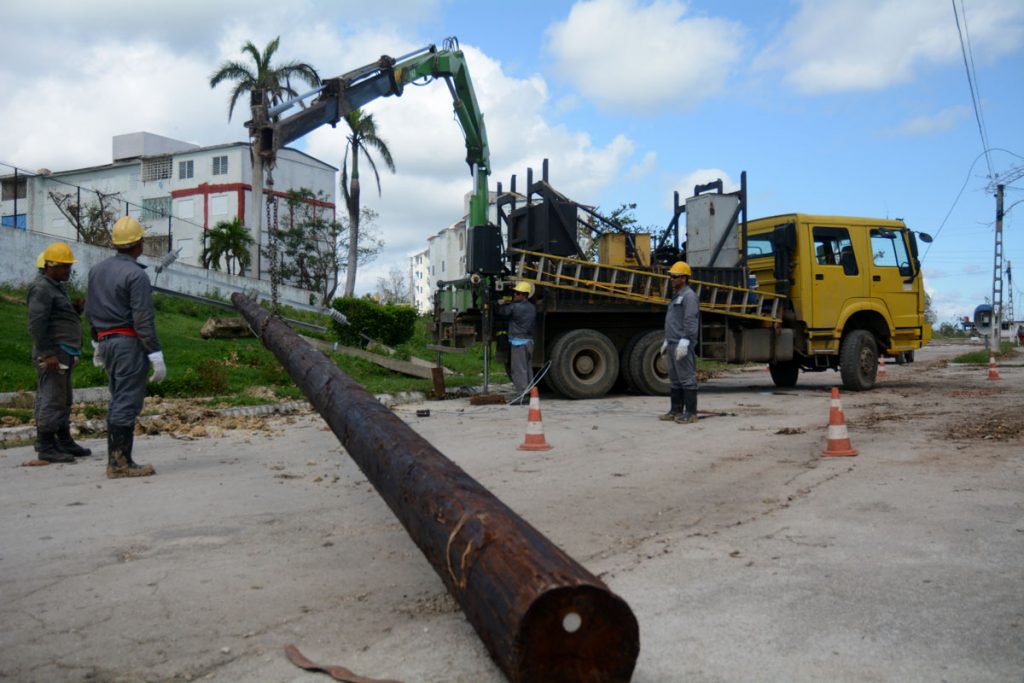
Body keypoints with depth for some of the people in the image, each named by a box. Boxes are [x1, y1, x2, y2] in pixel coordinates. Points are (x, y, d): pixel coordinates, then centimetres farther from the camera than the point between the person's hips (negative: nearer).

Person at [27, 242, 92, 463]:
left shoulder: (56, 287, 20)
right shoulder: (41, 288, -11)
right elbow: (36, 324, -19)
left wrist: (76, 309, 8)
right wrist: (47, 354, -23)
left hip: (64, 353, 10)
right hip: (53, 353, -10)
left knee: (63, 400, 14)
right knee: (51, 399, -7)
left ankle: (64, 442, 21)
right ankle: (46, 447, -3)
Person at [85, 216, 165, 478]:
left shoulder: (97, 270, 12)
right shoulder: (136, 275, -14)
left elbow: (90, 311, 19)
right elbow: (143, 320, -18)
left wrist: (97, 343, 28)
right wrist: (156, 356, -17)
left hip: (107, 341, 9)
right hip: (130, 343, -9)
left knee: (118, 401, 16)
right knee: (126, 403, -4)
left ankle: (115, 461, 20)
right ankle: (121, 463, -1)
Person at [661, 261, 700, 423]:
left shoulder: (689, 295, -10)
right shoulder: (676, 295, 21)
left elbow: (690, 321, -19)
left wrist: (684, 342, -24)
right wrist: (667, 340, 25)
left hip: (683, 345, -10)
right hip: (673, 343, 10)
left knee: (687, 378, -7)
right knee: (675, 379, 13)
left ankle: (690, 413, -5)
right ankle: (676, 411, 20)